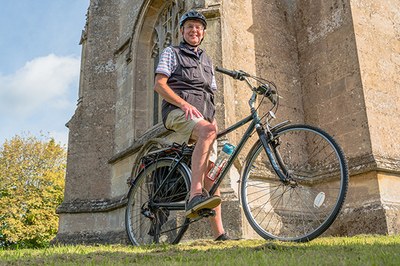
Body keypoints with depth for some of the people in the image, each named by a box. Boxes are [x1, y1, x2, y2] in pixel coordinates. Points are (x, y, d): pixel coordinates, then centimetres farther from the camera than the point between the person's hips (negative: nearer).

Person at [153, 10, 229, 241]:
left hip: (204, 116, 6)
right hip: (178, 111, -5)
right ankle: (195, 196, -48)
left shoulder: (207, 61, 29)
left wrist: (213, 118, 10)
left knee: (211, 170, -6)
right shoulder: (172, 53, 12)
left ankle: (219, 234, -8)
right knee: (207, 130, -38)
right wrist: (184, 104, -16)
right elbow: (160, 85, -1)